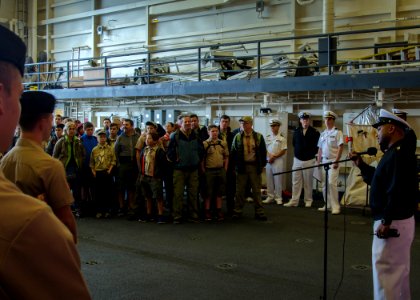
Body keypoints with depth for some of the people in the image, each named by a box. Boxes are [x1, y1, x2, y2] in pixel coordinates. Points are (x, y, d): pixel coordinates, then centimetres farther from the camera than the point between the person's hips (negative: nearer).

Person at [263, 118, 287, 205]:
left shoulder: (282, 138, -3)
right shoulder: (268, 137, 11)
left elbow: (283, 151, -7)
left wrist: (274, 157, -12)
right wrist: (269, 157, -8)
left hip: (278, 161, -4)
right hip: (268, 161, 5)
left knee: (278, 180, -2)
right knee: (269, 180, 7)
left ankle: (278, 198, 4)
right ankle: (270, 197, 14)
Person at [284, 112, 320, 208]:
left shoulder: (314, 132, -5)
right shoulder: (296, 131, 6)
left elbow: (317, 145, -1)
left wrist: (312, 153, -2)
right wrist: (298, 152, 10)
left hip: (309, 160, -3)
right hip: (297, 159, 3)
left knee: (308, 182, 4)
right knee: (295, 181, 3)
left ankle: (308, 201, 15)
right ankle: (294, 200, 8)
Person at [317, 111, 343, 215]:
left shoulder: (337, 132, -4)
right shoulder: (323, 133, 15)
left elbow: (340, 147, -10)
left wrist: (336, 160, -17)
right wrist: (318, 161, 11)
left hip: (333, 161, -7)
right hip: (324, 161, 7)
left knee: (331, 183, -15)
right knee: (324, 184, 8)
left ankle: (335, 206, -10)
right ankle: (327, 205, 17)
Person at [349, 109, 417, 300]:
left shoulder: (400, 153, -20)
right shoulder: (396, 152, 14)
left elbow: (398, 191, -28)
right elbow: (381, 181, 22)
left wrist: (386, 221, -27)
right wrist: (361, 165, 17)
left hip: (393, 223, -11)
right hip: (399, 221, 11)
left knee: (384, 270, -6)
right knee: (398, 270, 20)